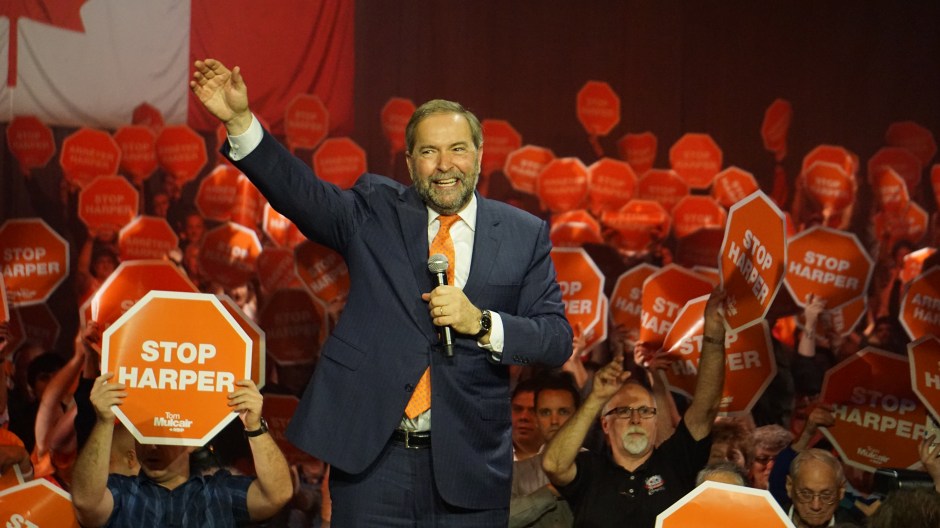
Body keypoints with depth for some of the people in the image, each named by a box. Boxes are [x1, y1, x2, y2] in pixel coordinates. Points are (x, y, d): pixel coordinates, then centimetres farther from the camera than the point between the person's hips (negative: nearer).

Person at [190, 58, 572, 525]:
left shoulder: (524, 235, 5)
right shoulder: (375, 212, 6)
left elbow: (557, 341, 1)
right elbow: (299, 190, -7)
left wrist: (480, 322, -14)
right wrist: (239, 120, -21)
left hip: (468, 467, 0)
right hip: (371, 457, 0)